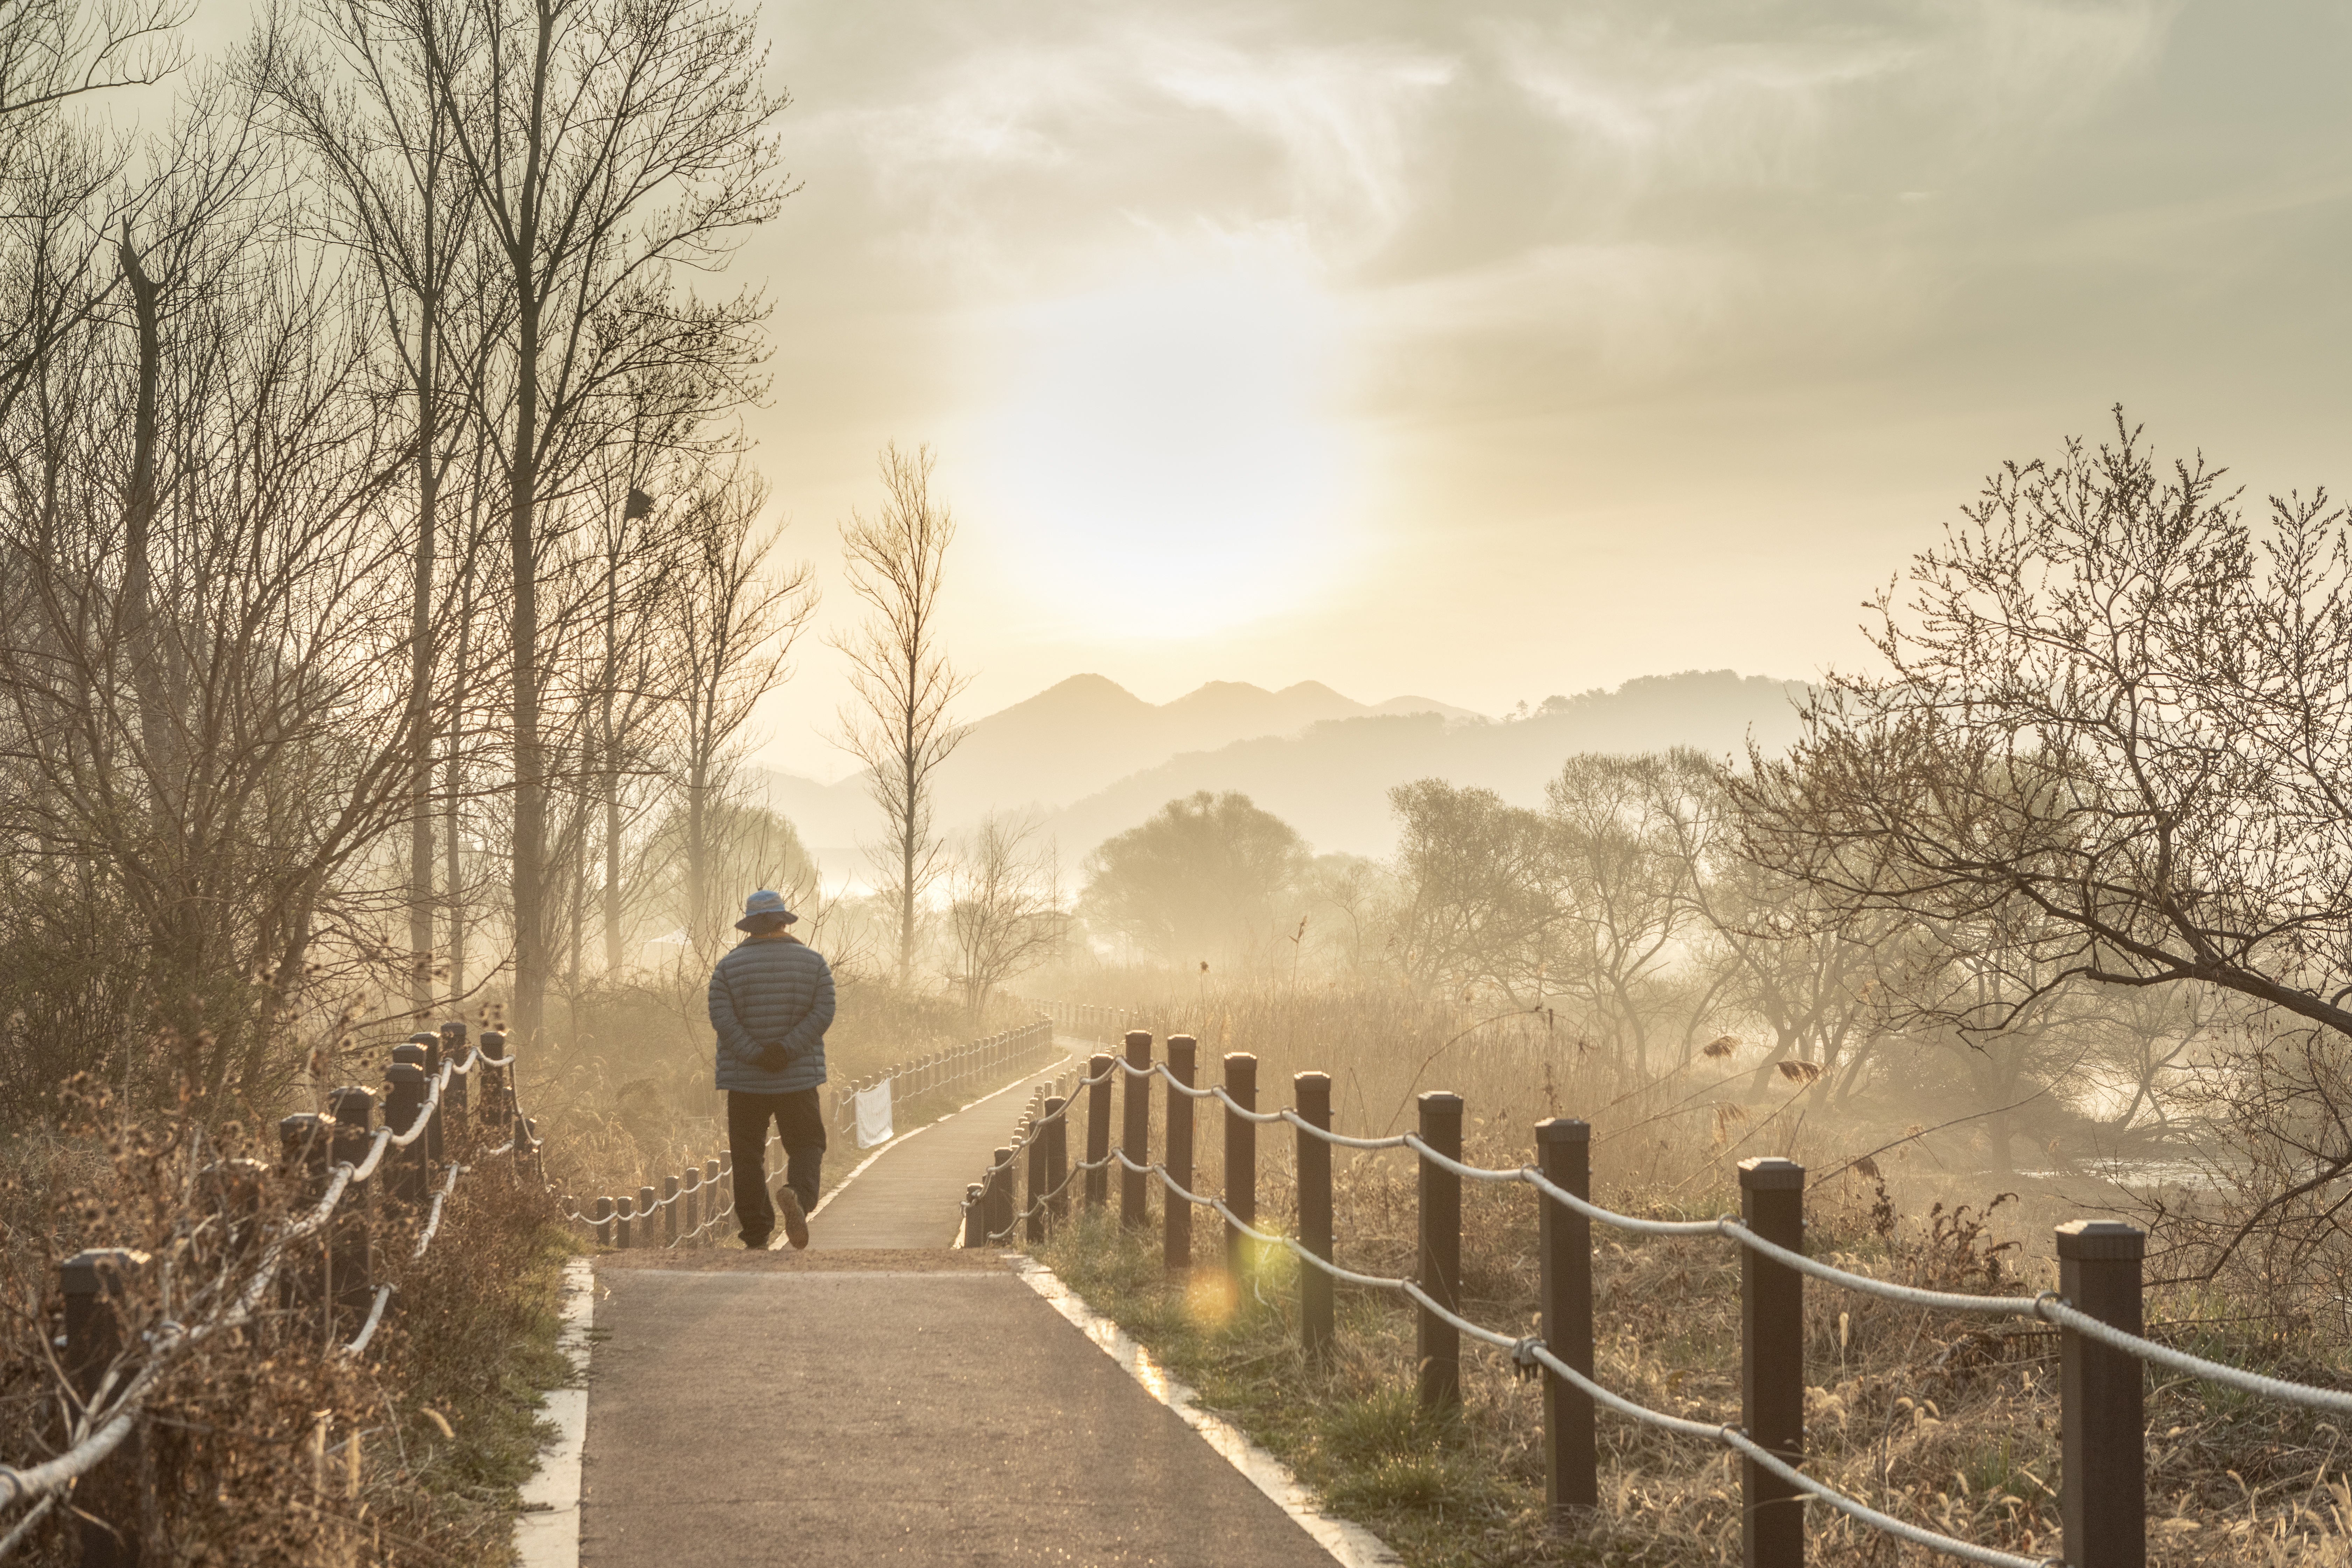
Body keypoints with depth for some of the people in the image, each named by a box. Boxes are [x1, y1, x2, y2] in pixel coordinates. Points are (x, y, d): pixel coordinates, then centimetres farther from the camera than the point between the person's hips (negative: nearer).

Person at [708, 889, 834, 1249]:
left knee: (748, 1155, 7)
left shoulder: (729, 966, 1)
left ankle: (756, 1237, 6)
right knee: (806, 1145, 8)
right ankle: (797, 1194, -25)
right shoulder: (813, 962, 3)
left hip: (745, 1080, 0)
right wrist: (787, 1049, -15)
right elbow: (823, 1014, -8)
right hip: (799, 1077, 0)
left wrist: (755, 1054, -15)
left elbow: (722, 1018, -11)